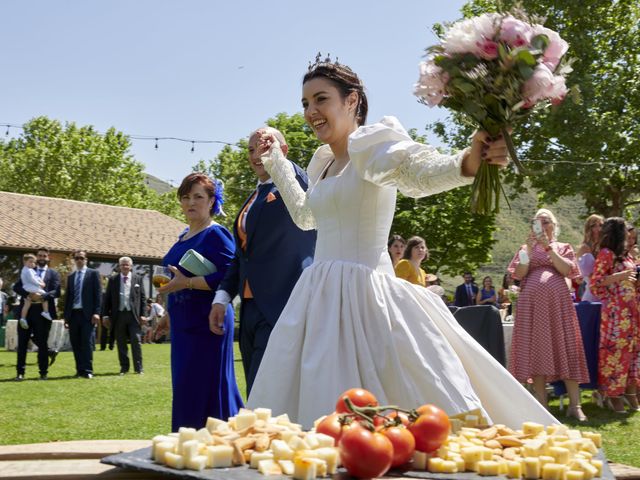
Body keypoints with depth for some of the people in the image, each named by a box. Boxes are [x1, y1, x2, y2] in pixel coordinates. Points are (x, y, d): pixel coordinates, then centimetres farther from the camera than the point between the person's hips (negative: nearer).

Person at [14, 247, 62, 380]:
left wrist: (43, 296, -22)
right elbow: (16, 287, 2)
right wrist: (29, 294, -17)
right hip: (27, 310, 2)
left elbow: (56, 291, -5)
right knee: (22, 342, 2)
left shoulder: (53, 274, 9)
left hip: (43, 311, -2)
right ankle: (20, 372, 8)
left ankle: (43, 373, 11)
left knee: (42, 342, 3)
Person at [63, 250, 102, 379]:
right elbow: (68, 297, 18)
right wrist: (66, 316, 11)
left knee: (86, 342, -8)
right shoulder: (71, 277, 18)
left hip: (87, 314, -5)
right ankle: (79, 370, 11)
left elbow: (98, 293, -3)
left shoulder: (93, 273, 4)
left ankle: (87, 370, -6)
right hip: (73, 314, 5)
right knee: (75, 343, 4)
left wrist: (96, 312, -12)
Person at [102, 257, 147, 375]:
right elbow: (107, 298, 8)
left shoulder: (138, 279, 7)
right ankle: (124, 367, 15)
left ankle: (138, 368, 3)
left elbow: (143, 298, 5)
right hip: (119, 315, 1)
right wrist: (105, 315, 1)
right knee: (121, 343, 6)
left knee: (136, 341, -3)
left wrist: (142, 314, -2)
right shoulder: (113, 280, 8)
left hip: (134, 315, -1)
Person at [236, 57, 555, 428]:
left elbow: (424, 172, -29)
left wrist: (471, 159, -49)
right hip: (320, 296, 8)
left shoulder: (373, 144, -8)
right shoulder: (324, 161, 16)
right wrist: (276, 163, 36)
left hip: (365, 295, -8)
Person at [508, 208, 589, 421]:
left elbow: (567, 270, -3)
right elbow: (519, 274, 3)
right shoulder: (526, 248, 17)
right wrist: (529, 249, -7)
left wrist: (549, 247, -9)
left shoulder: (563, 247, 15)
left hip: (558, 301, -1)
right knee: (536, 350, -2)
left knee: (565, 347, -6)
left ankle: (575, 405, -6)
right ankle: (541, 405, 2)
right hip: (532, 302, 1)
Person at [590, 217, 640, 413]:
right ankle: (613, 395, -1)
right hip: (615, 310, -8)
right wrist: (619, 276, -18)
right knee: (615, 349, -7)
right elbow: (595, 284, -10)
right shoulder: (606, 254, -6)